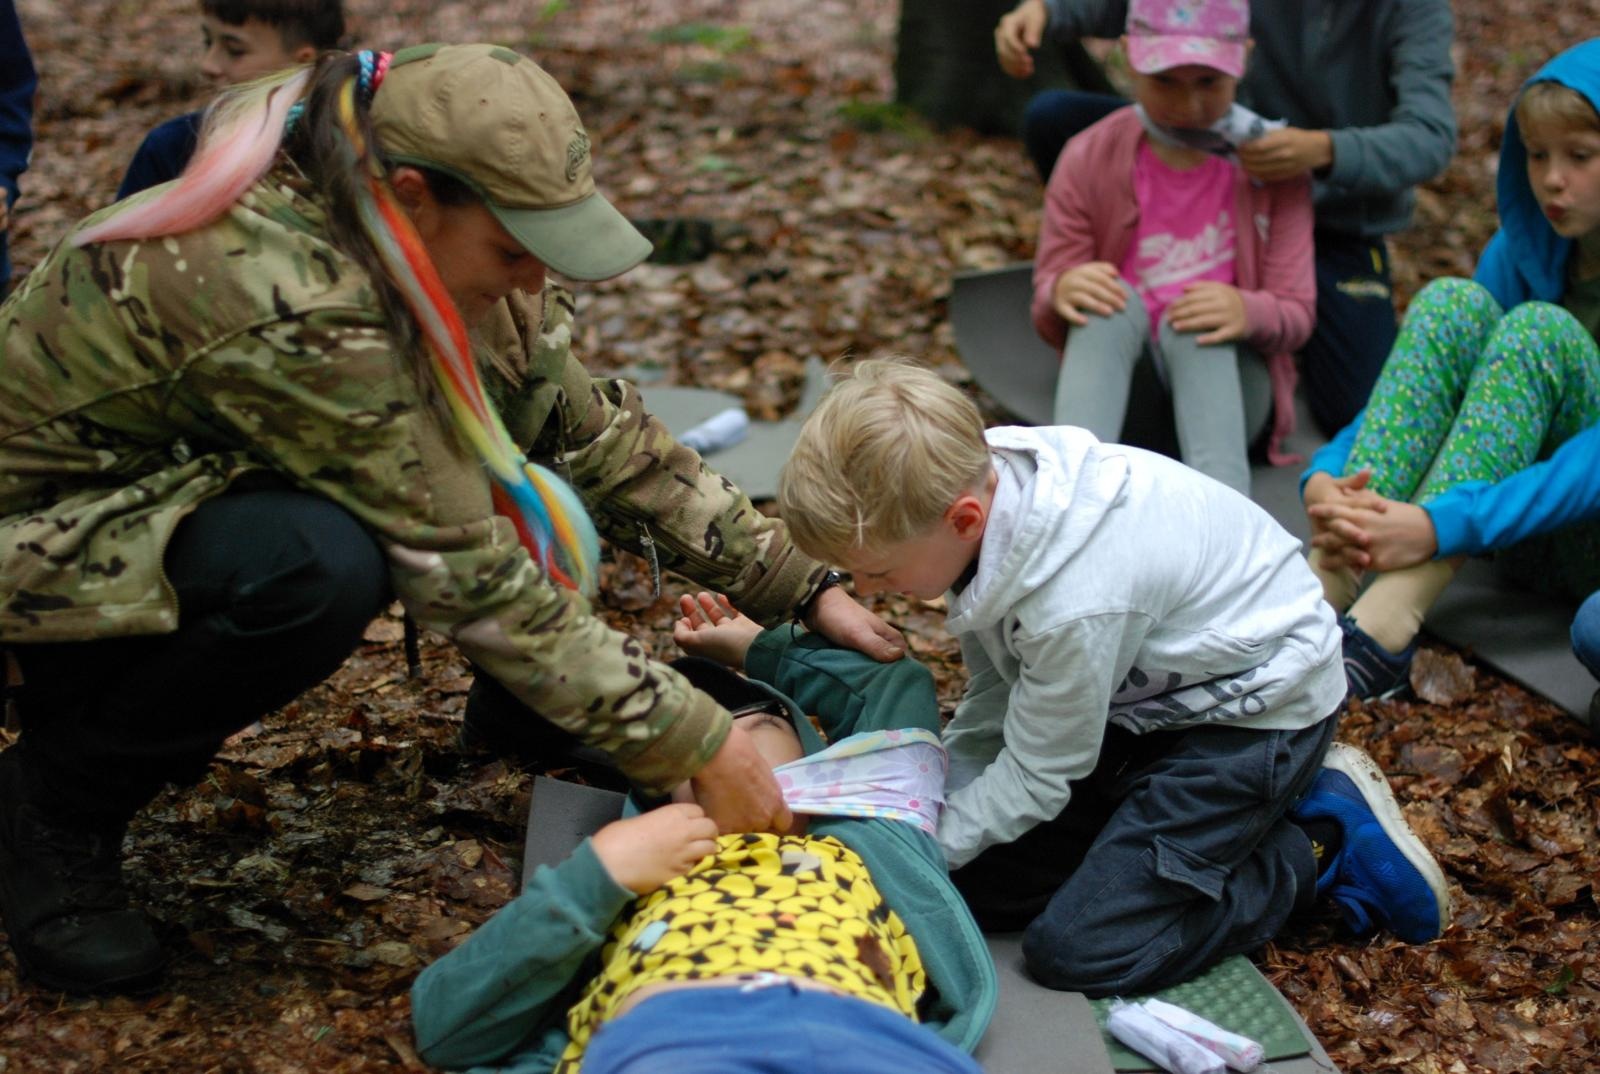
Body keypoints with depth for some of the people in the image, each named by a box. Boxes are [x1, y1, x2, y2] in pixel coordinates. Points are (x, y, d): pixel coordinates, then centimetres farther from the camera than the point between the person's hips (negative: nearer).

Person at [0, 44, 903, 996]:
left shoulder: (425, 247, -12)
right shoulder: (291, 309, -36)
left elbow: (587, 427, -5)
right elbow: (470, 578, -33)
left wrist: (803, 588, -7)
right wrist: (698, 746, -28)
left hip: (159, 489, 8)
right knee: (319, 569, -35)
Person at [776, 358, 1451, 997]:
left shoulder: (1073, 603, -39)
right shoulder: (979, 480, -15)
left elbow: (1036, 779, -20)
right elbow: (993, 693, 0)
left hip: (1257, 705, -8)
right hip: (1151, 689, 9)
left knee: (1077, 951, -16)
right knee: (971, 885, 2)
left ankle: (1324, 840, 1)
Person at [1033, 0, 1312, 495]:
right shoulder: (1089, 159, -1)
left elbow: (1296, 315, -5)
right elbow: (1046, 317, -1)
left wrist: (1250, 312, -30)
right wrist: (1062, 291, -27)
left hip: (1229, 384, 0)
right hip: (1123, 385, 1)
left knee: (1198, 326, -32)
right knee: (1107, 305, -30)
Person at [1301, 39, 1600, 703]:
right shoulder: (1522, 249, 4)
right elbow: (1422, 386, -1)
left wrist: (1441, 526, -40)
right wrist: (1324, 477, -23)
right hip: (1527, 535, 5)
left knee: (1539, 329, -27)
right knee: (1452, 304, -18)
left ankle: (1382, 632, -40)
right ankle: (1318, 594, -32)